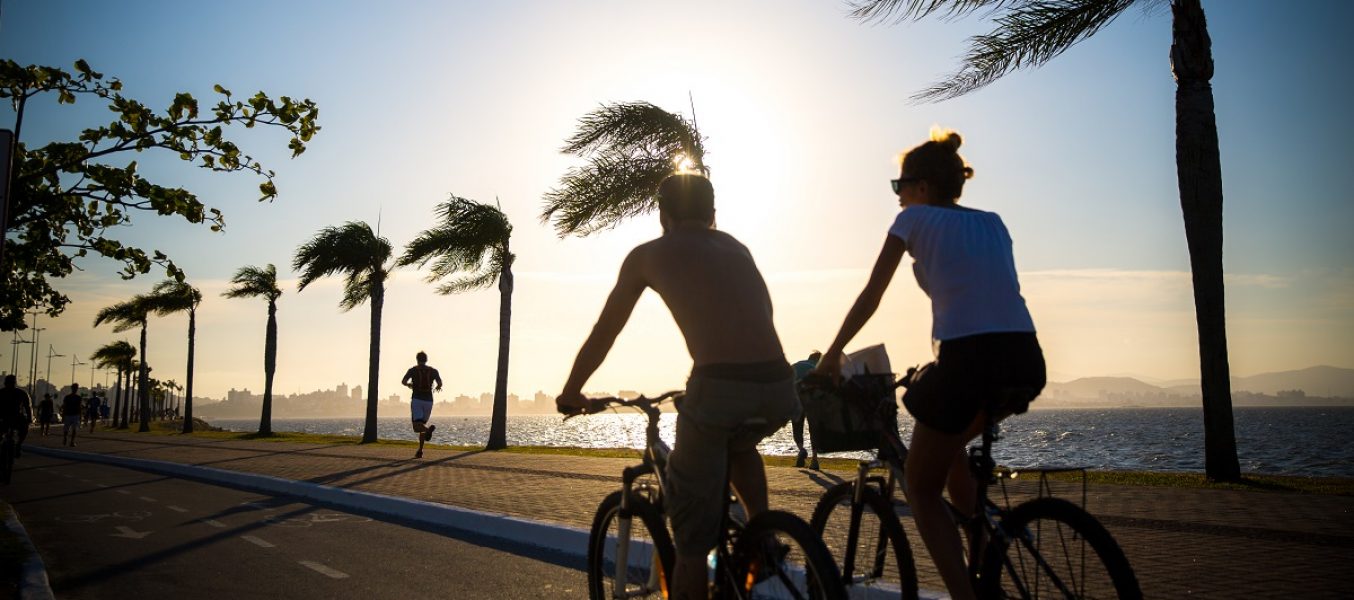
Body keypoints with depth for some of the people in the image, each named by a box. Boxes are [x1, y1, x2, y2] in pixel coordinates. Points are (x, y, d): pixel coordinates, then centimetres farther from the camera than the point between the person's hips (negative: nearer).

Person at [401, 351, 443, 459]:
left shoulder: (413, 369, 3)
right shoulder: (433, 371, 7)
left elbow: (403, 381, -10)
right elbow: (440, 383, -8)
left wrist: (409, 384, 15)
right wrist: (438, 387, 18)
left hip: (416, 399, -3)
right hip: (428, 400, 3)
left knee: (418, 426, -14)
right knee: (422, 425, 18)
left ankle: (429, 429, -49)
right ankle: (420, 451, 12)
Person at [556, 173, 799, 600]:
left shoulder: (648, 255, 15)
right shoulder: (736, 248, 26)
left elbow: (603, 333, 22)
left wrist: (571, 392, 37)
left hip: (717, 389, -4)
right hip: (779, 389, 5)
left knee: (692, 539, 10)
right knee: (738, 445, 38)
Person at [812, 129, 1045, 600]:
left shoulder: (914, 218, 7)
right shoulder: (992, 223, 22)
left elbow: (870, 296, 4)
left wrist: (832, 355, 12)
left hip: (967, 361, -6)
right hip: (1025, 362, 7)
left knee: (922, 489, 13)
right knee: (950, 447, 33)